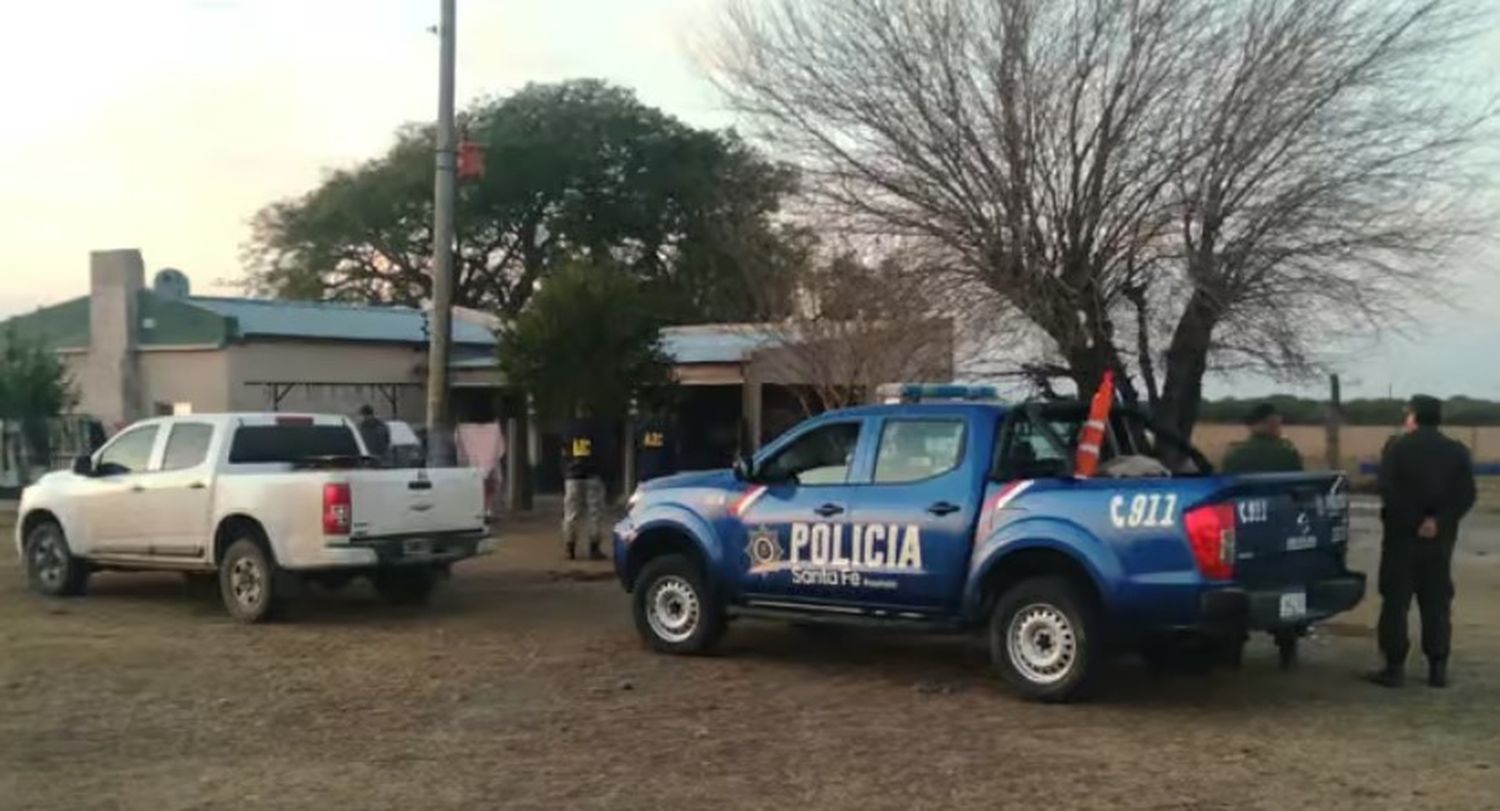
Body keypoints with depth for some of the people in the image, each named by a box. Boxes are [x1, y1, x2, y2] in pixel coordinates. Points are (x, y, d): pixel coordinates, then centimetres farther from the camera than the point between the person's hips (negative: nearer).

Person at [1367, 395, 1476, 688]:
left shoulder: (1397, 447, -5)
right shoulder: (1457, 452, 6)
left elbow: (1387, 489, -15)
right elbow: (1466, 495, -4)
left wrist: (1411, 521, -11)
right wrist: (1439, 521, -12)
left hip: (1402, 535, -3)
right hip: (1440, 539, 3)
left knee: (1395, 603, 1)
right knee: (1437, 604, 10)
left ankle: (1394, 667, 0)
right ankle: (1438, 668, 8)